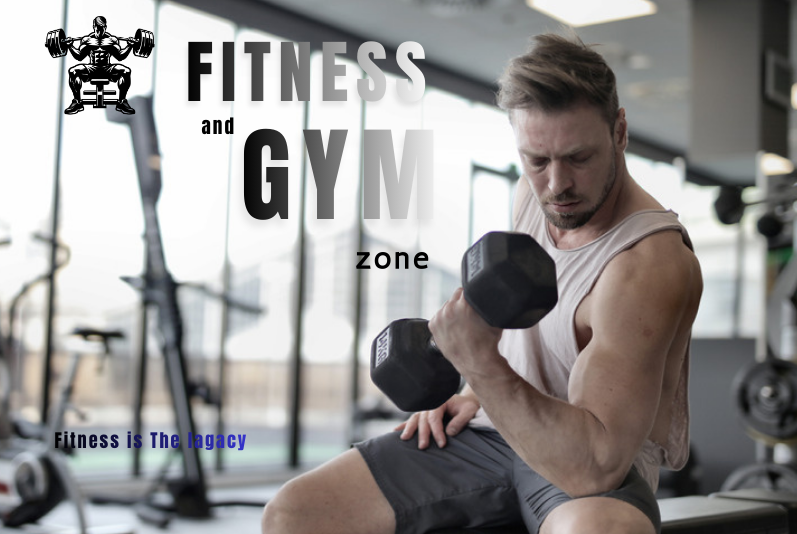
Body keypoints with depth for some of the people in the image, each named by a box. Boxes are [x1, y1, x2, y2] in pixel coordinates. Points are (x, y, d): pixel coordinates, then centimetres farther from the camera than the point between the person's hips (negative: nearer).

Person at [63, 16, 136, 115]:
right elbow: (79, 57, 4)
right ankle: (77, 102, -16)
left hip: (108, 69, 0)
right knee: (73, 71, -28)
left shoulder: (112, 39, 9)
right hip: (91, 69, 0)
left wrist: (129, 46, -7)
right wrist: (70, 46, -8)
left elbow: (120, 57, 4)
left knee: (125, 71, -30)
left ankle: (122, 102, -19)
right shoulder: (87, 39, 9)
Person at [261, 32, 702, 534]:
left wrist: (482, 365, -39)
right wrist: (478, 392, 10)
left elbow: (596, 466, -32)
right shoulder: (535, 192, 0)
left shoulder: (650, 264, -25)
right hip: (496, 428, 7)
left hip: (604, 461, -7)